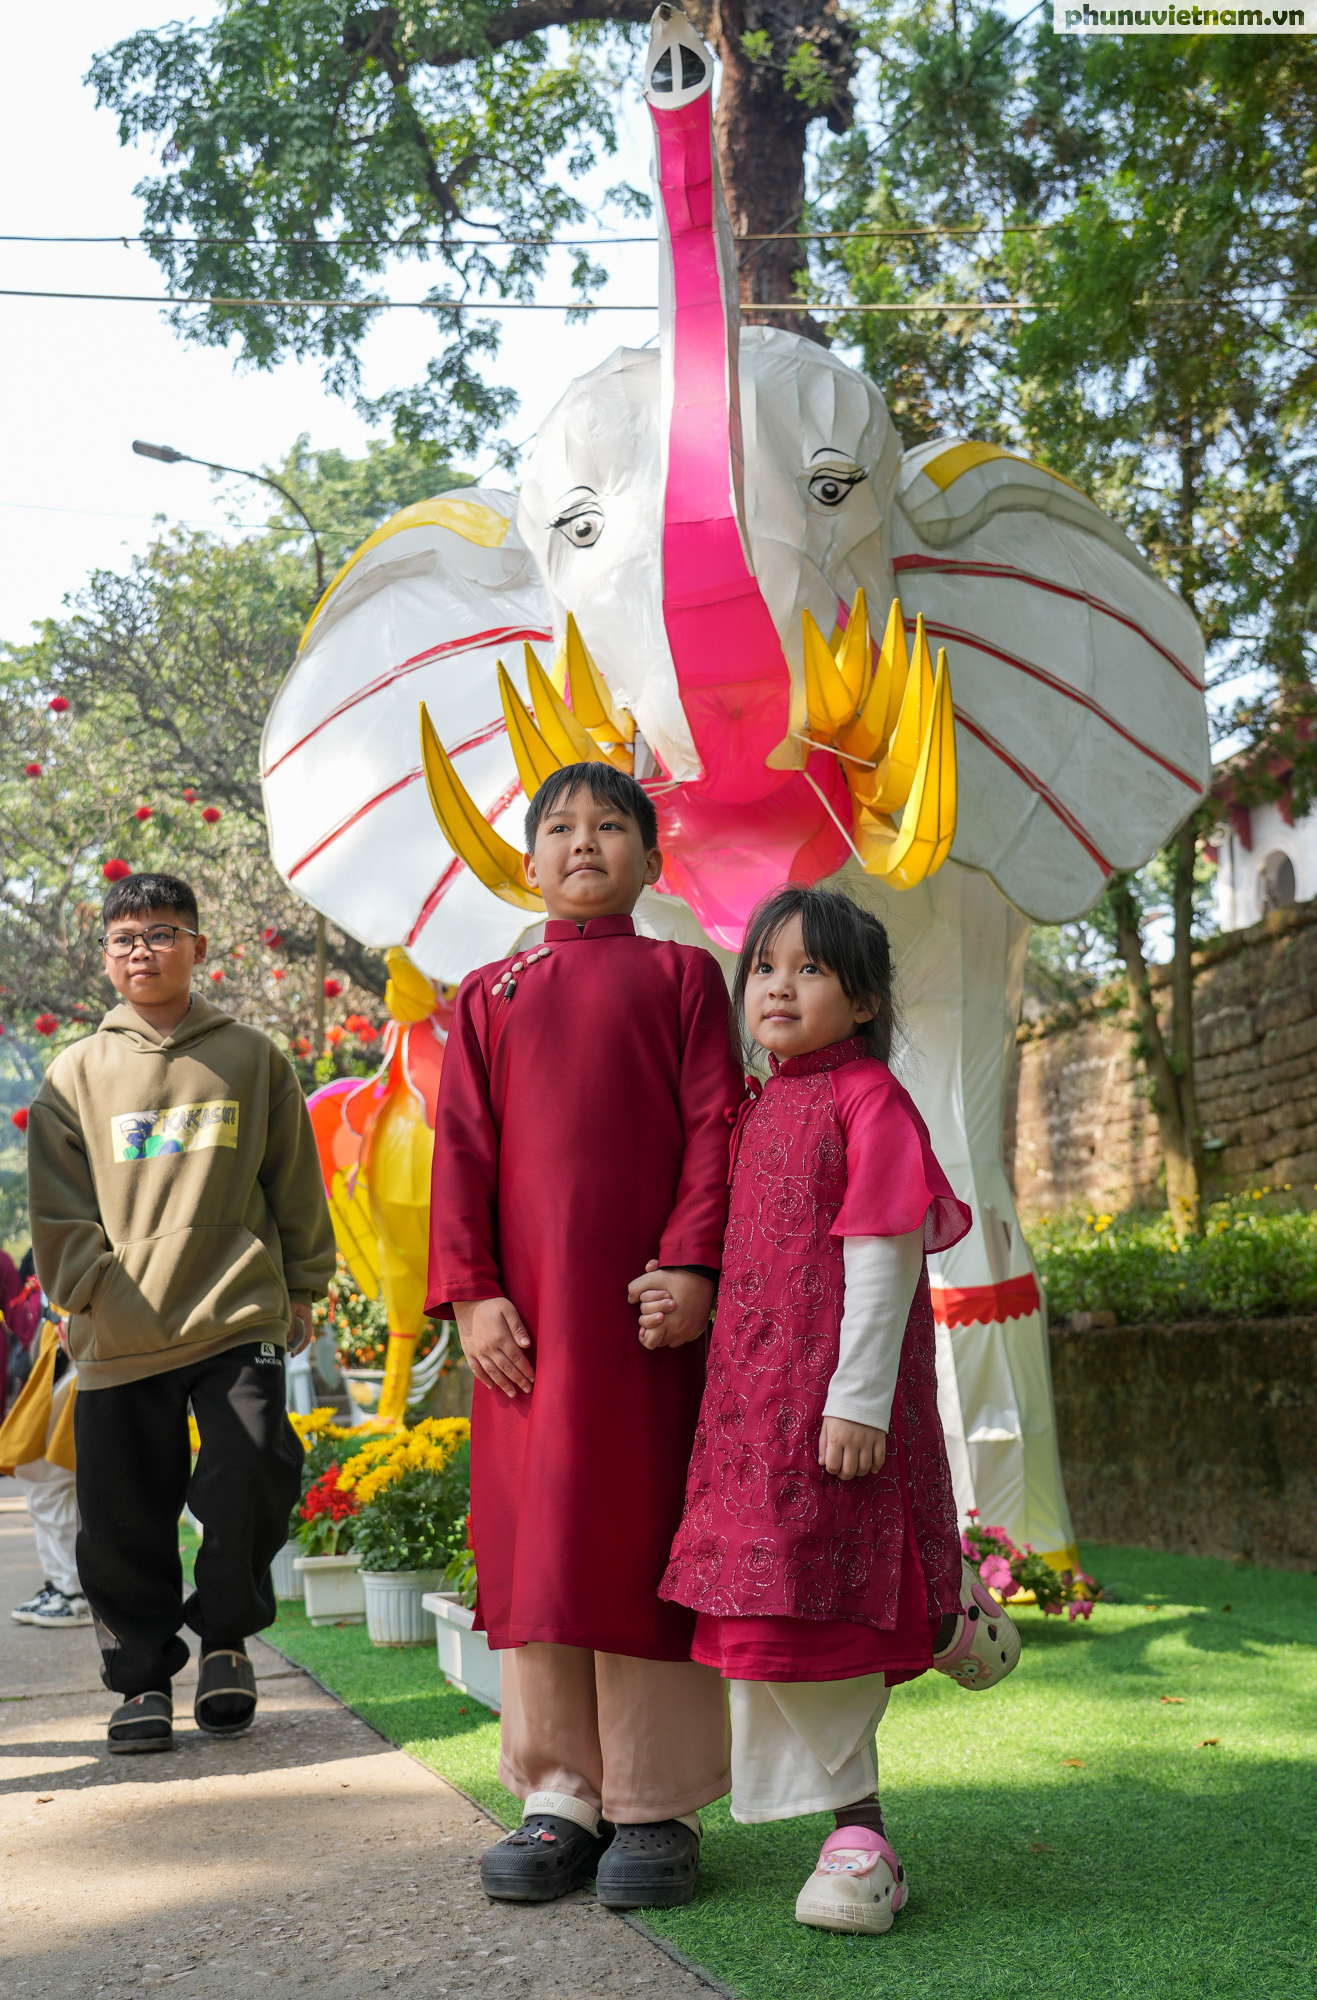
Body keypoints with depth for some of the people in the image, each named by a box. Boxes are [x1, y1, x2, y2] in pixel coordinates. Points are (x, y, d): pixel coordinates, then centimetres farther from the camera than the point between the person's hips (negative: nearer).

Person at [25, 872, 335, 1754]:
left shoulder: (251, 1058, 8)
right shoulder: (77, 1073, 9)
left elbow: (295, 1184, 13)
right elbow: (58, 1209, 8)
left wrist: (303, 1285, 12)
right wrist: (92, 1294, -2)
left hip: (239, 1320, -1)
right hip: (118, 1341, 1)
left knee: (250, 1480, -11)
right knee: (122, 1519, 3)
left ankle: (226, 1636, 15)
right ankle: (144, 1676, 20)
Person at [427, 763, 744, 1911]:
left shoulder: (681, 975, 11)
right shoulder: (491, 996, 16)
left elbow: (713, 1125, 2)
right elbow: (461, 1151, 9)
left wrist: (692, 1265, -11)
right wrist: (470, 1291, -2)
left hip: (649, 1301, -2)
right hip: (527, 1310, 2)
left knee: (642, 1532, -1)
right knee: (536, 1538, 3)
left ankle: (657, 1806, 8)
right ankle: (560, 1798, 13)